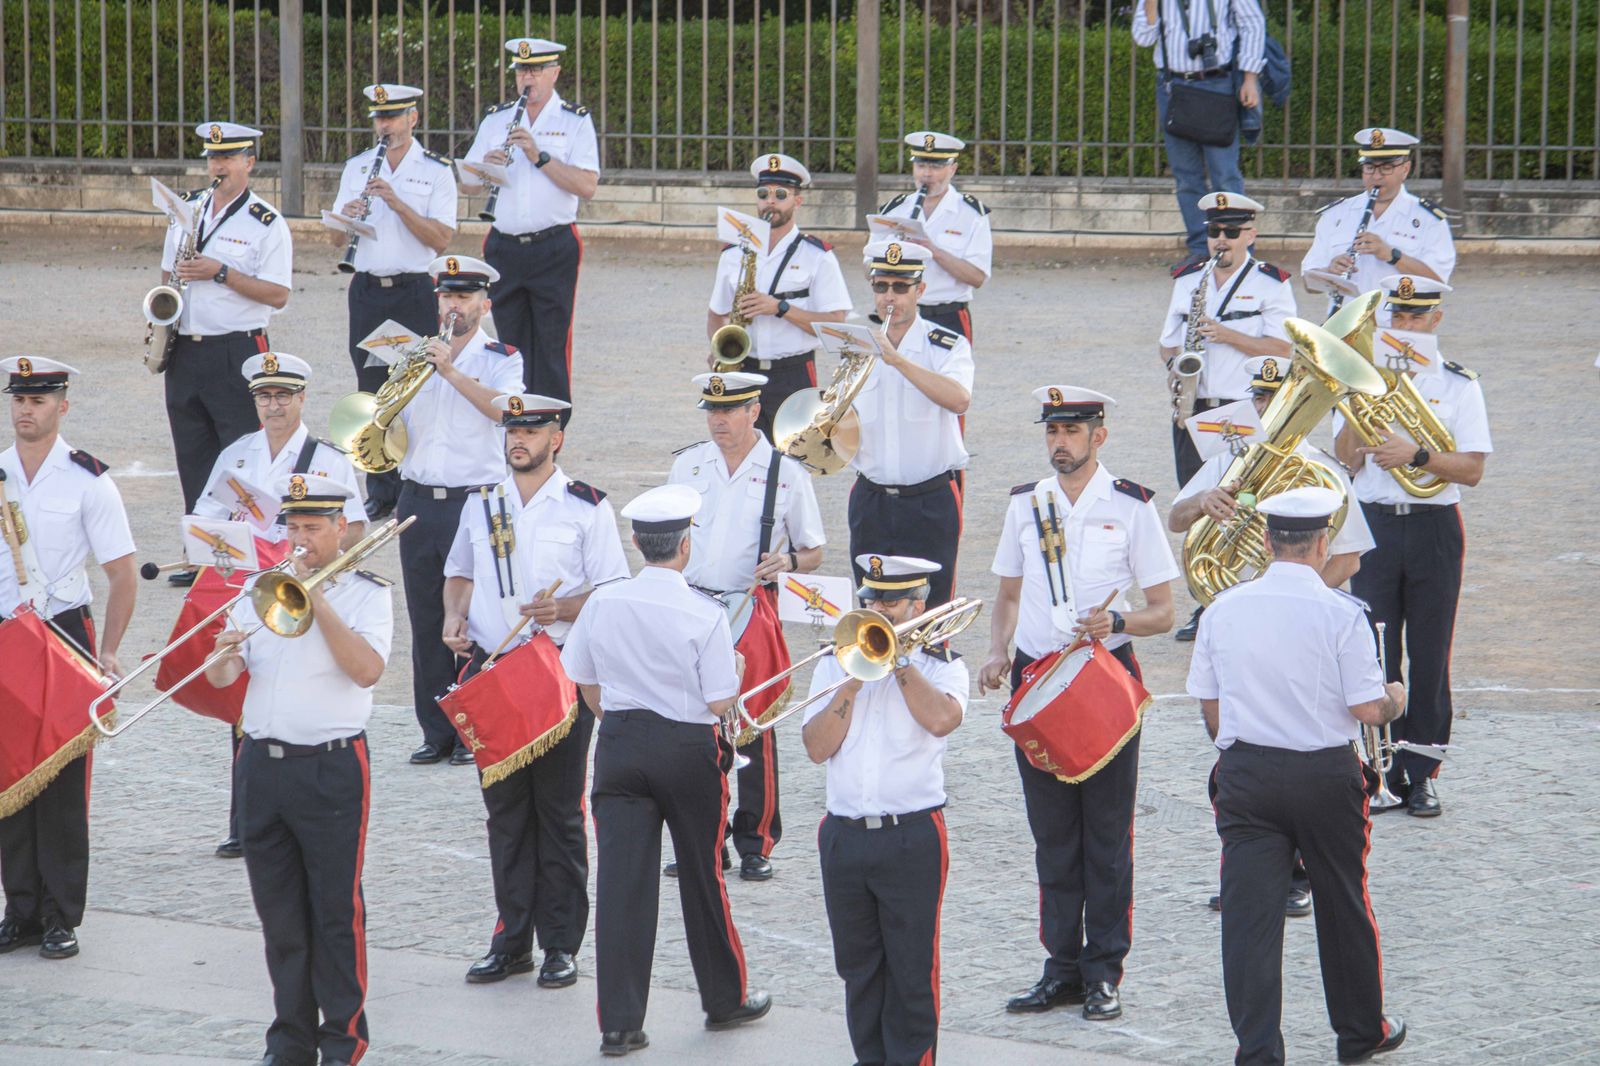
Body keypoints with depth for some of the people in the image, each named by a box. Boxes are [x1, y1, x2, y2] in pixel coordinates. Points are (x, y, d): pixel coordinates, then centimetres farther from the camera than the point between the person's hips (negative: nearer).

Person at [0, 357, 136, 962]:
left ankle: (61, 917, 4)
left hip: (65, 634, -3)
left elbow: (122, 575, -2)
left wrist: (107, 653, -10)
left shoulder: (87, 481, -3)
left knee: (62, 782, -2)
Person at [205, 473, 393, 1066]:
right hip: (262, 766, 5)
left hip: (331, 768, -5)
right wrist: (223, 657, -17)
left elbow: (367, 669, -18)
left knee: (336, 911, 0)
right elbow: (220, 678, 6)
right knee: (279, 912, 9)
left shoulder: (366, 594, -1)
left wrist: (316, 600, -17)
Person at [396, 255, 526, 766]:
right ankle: (436, 733, 11)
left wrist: (450, 371, -24)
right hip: (418, 502, 4)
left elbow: (501, 408, -18)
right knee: (426, 623, 5)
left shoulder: (501, 360, 3)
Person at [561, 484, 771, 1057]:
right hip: (689, 749, -2)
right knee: (702, 876, 14)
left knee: (620, 880, 1)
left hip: (620, 746, 2)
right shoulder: (705, 615, -15)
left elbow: (586, 687, 7)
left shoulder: (603, 603, -4)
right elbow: (721, 703, -13)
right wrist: (738, 671, 7)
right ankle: (725, 999, 30)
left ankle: (619, 1024, -2)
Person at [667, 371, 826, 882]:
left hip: (752, 612, -3)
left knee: (754, 732, -1)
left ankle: (756, 844, 9)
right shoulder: (688, 465, 9)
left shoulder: (786, 473, 0)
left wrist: (788, 562, -18)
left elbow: (814, 553, 4)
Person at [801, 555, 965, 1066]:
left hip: (912, 837, -4)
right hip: (844, 834, 4)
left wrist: (898, 659, -14)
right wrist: (853, 683, -10)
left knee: (912, 966, -2)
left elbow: (942, 718, -21)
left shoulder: (941, 665, 2)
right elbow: (817, 747, 0)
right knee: (857, 965, 12)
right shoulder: (834, 664, 11)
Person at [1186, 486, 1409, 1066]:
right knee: (1343, 905, 15)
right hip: (1326, 776, -2)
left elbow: (1208, 703, 7)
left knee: (1248, 911, 0)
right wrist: (1395, 698, 10)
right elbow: (1367, 709, -12)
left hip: (1244, 775, 2)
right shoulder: (1340, 613, -12)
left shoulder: (1224, 609, 0)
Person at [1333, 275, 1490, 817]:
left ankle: (1422, 773, 8)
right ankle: (1381, 771, 5)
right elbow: (1346, 460, 0)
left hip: (1434, 528, -1)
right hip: (1374, 524, 1)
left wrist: (1416, 455, -19)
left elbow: (1472, 469, -5)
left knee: (1429, 654, 2)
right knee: (1375, 651, -2)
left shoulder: (1458, 385, 2)